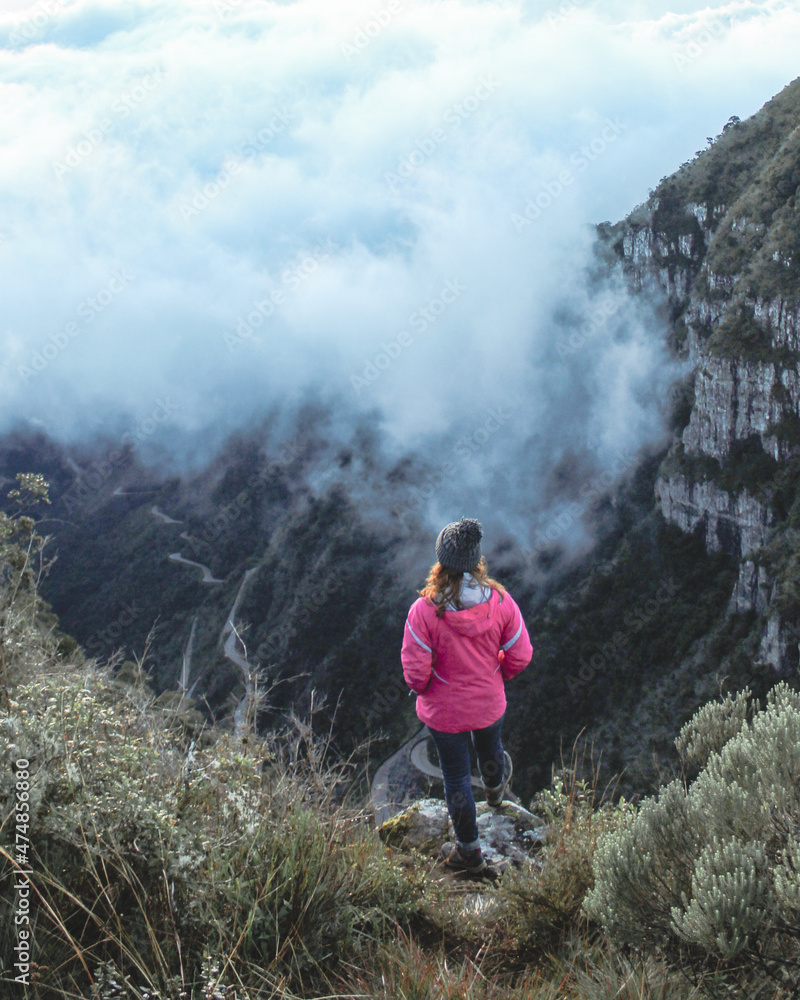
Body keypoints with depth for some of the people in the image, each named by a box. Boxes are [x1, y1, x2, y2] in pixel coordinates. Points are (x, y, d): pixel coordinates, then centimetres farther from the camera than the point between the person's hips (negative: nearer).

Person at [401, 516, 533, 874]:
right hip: (490, 704, 3)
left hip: (444, 710, -3)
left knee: (456, 777, 18)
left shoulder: (424, 610, -29)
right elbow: (521, 656, -10)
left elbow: (415, 672, -23)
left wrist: (421, 688, 0)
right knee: (490, 750, 34)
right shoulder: (500, 601, -20)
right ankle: (495, 789, 68)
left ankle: (469, 851, 36)